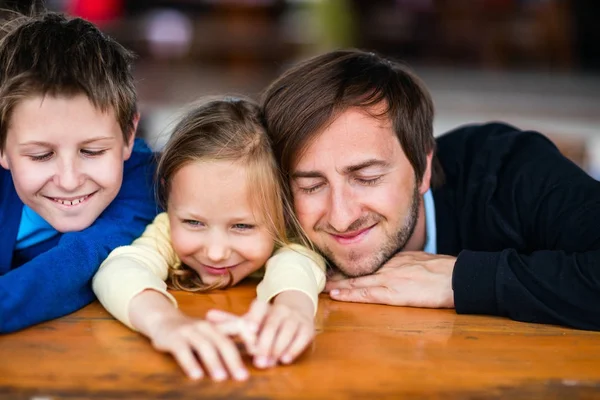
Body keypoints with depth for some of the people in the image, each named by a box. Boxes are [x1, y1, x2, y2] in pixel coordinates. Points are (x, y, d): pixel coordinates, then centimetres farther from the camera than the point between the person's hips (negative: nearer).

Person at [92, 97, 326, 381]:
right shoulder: (168, 232, -18)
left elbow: (294, 265, -41)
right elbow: (118, 271, -38)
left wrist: (293, 308, -66)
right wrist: (163, 320, -61)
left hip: (264, 376, 0)